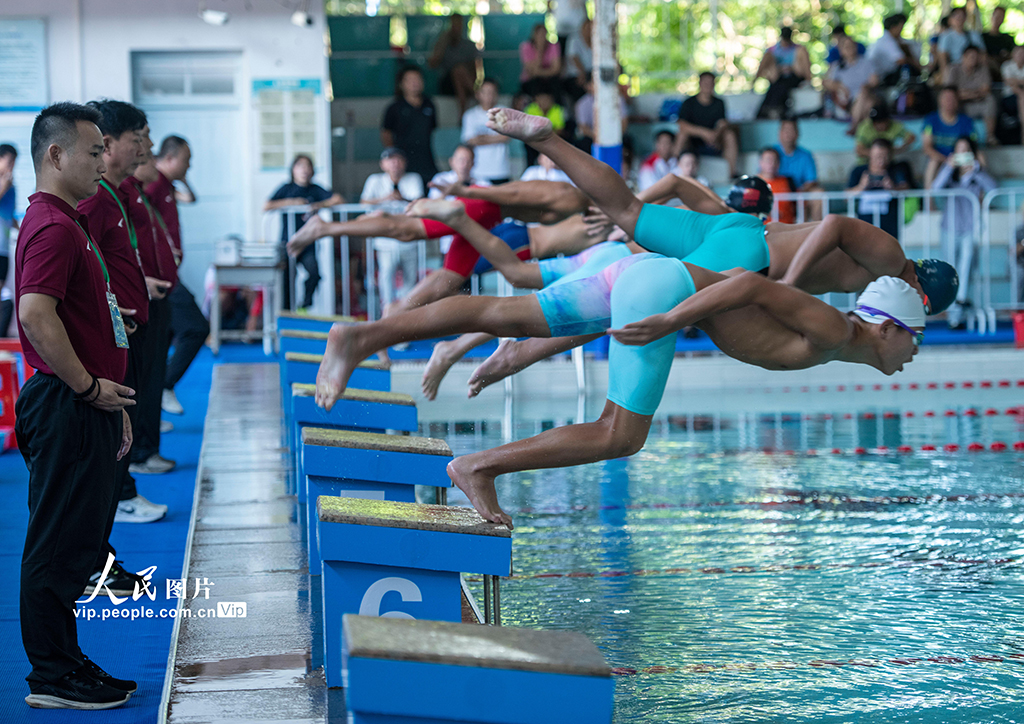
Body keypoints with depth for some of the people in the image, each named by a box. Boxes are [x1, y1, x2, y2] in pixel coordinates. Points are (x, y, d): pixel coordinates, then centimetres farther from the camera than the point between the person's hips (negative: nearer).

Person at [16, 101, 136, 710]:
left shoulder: (71, 223, 18)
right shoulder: (53, 227, -15)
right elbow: (36, 316, -27)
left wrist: (112, 403, 22)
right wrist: (90, 387, -18)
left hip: (85, 408, 10)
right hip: (67, 409, -10)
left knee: (77, 542, 15)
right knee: (59, 544, -3)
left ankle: (64, 661, 23)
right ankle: (53, 675, 5)